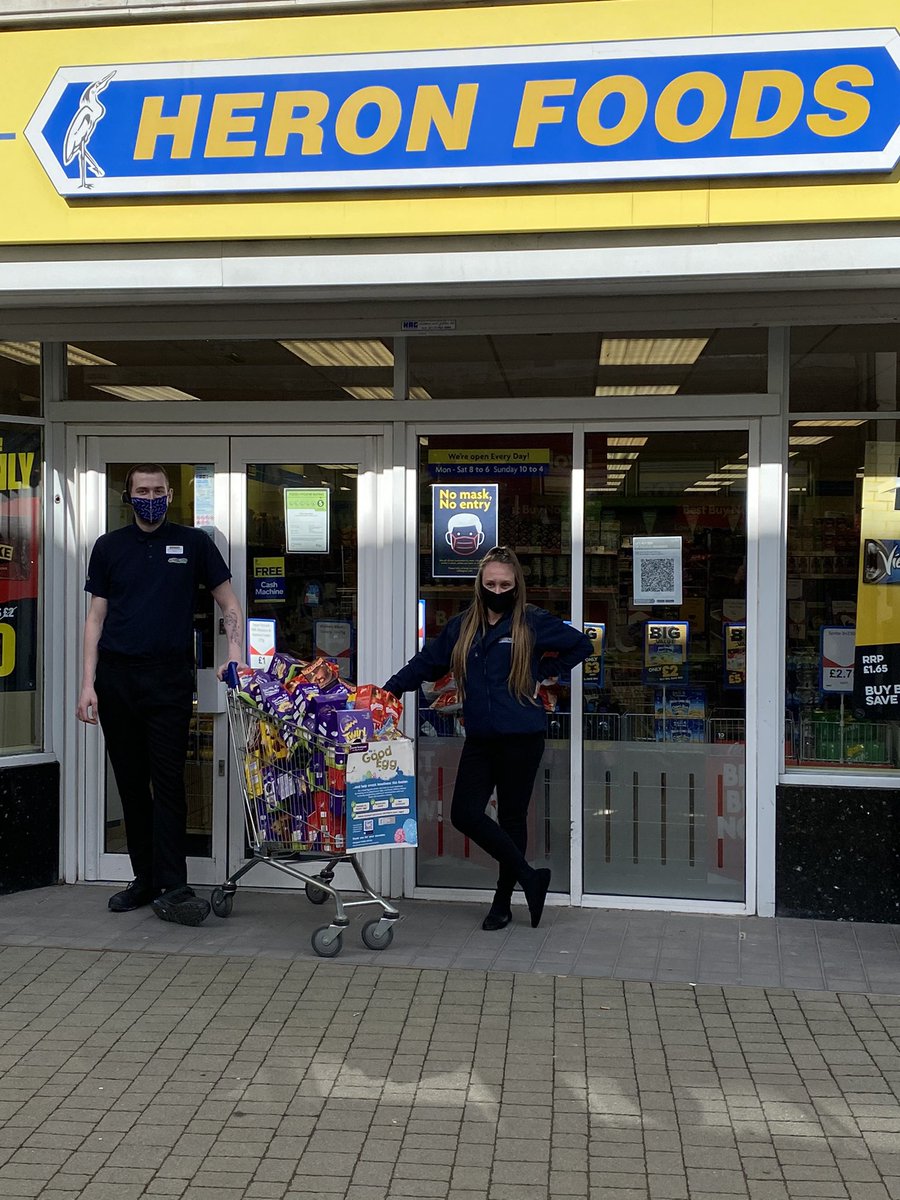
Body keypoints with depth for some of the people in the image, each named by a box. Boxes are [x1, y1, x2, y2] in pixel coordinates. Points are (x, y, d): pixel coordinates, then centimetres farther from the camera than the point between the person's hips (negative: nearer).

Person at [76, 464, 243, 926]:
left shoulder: (193, 543, 5)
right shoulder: (109, 547, 10)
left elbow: (228, 601, 8)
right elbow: (96, 617, 8)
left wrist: (235, 654, -7)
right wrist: (88, 684, 1)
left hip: (169, 678, -2)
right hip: (116, 678, 3)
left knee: (168, 783, -6)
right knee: (131, 784, 8)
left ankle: (170, 888, -5)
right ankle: (144, 878, 18)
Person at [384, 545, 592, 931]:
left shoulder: (533, 624, -3)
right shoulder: (461, 627, 8)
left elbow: (581, 645, 6)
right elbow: (426, 663, 14)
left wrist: (544, 673, -1)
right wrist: (390, 688, 2)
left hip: (521, 740, -4)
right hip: (479, 740, 4)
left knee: (512, 817, 6)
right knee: (465, 814, -6)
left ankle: (503, 902, 20)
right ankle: (529, 878, 8)